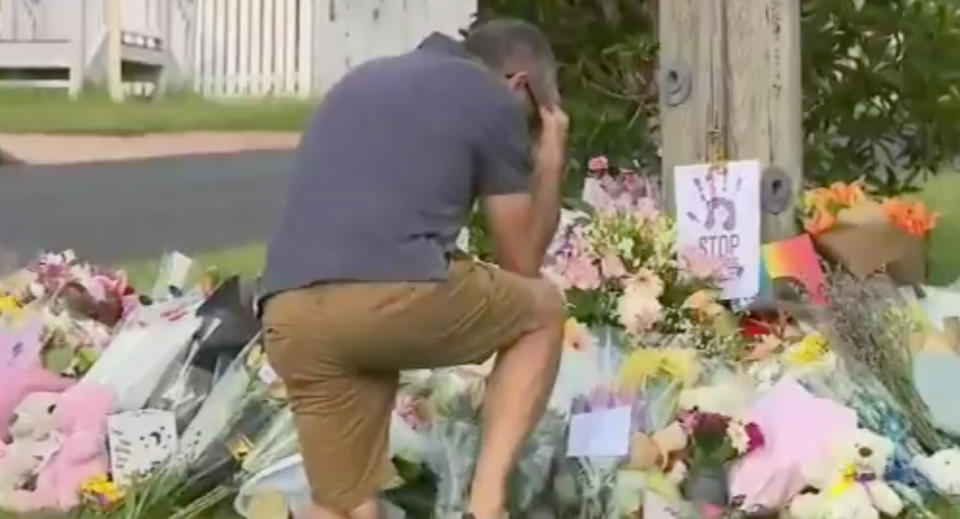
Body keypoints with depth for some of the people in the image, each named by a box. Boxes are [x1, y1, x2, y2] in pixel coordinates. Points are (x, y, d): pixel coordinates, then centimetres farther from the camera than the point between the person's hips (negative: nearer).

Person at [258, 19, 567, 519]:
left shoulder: (362, 80, 32)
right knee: (543, 310, 22)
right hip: (396, 293, -6)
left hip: (289, 317, 6)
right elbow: (522, 261, 19)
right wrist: (551, 162, 33)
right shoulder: (496, 102, 13)